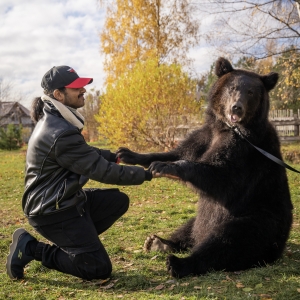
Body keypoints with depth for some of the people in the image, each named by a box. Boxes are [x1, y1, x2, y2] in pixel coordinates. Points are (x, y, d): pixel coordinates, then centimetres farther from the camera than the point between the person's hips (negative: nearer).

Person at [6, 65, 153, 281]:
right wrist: (145, 174, -14)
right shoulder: (61, 133, -27)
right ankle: (31, 248, 1)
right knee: (99, 269, -3)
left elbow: (86, 152, 18)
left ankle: (71, 242, 12)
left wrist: (113, 156, 2)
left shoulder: (54, 119, 5)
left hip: (65, 201, 10)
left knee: (118, 201, 12)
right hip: (53, 211, -10)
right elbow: (101, 171, -22)